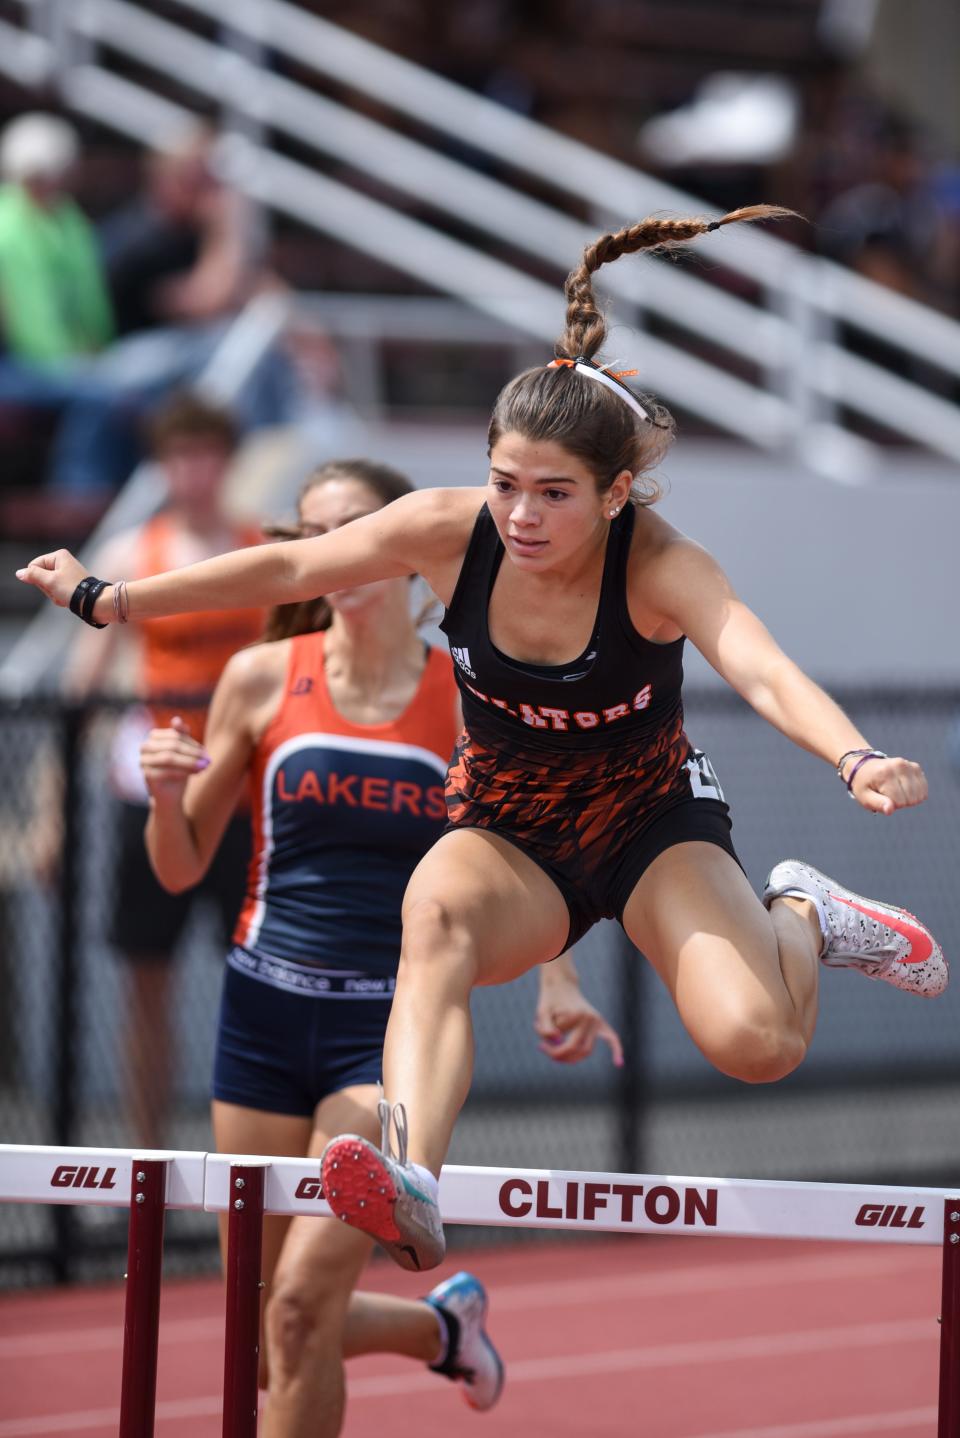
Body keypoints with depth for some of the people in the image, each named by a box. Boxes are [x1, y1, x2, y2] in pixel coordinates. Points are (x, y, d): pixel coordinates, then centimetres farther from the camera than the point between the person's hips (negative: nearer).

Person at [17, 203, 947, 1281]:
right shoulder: (452, 531, -18)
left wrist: (856, 759, -64)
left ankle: (803, 918, 13)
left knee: (754, 1043, -25)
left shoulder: (658, 567, -26)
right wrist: (107, 600, 1)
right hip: (506, 835, 2)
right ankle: (410, 1184, -55)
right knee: (436, 912, -36)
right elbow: (288, 568, -4)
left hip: (653, 823, -1)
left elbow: (763, 671, -44)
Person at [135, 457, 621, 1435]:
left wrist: (557, 978, 2)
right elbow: (182, 870, 7)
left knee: (300, 1305, -16)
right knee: (264, 1330, 7)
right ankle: (442, 1323, 36)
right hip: (266, 1012, 3)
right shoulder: (263, 679, 1)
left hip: (395, 1024, -3)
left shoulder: (465, 698, -1)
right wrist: (164, 792, -13)